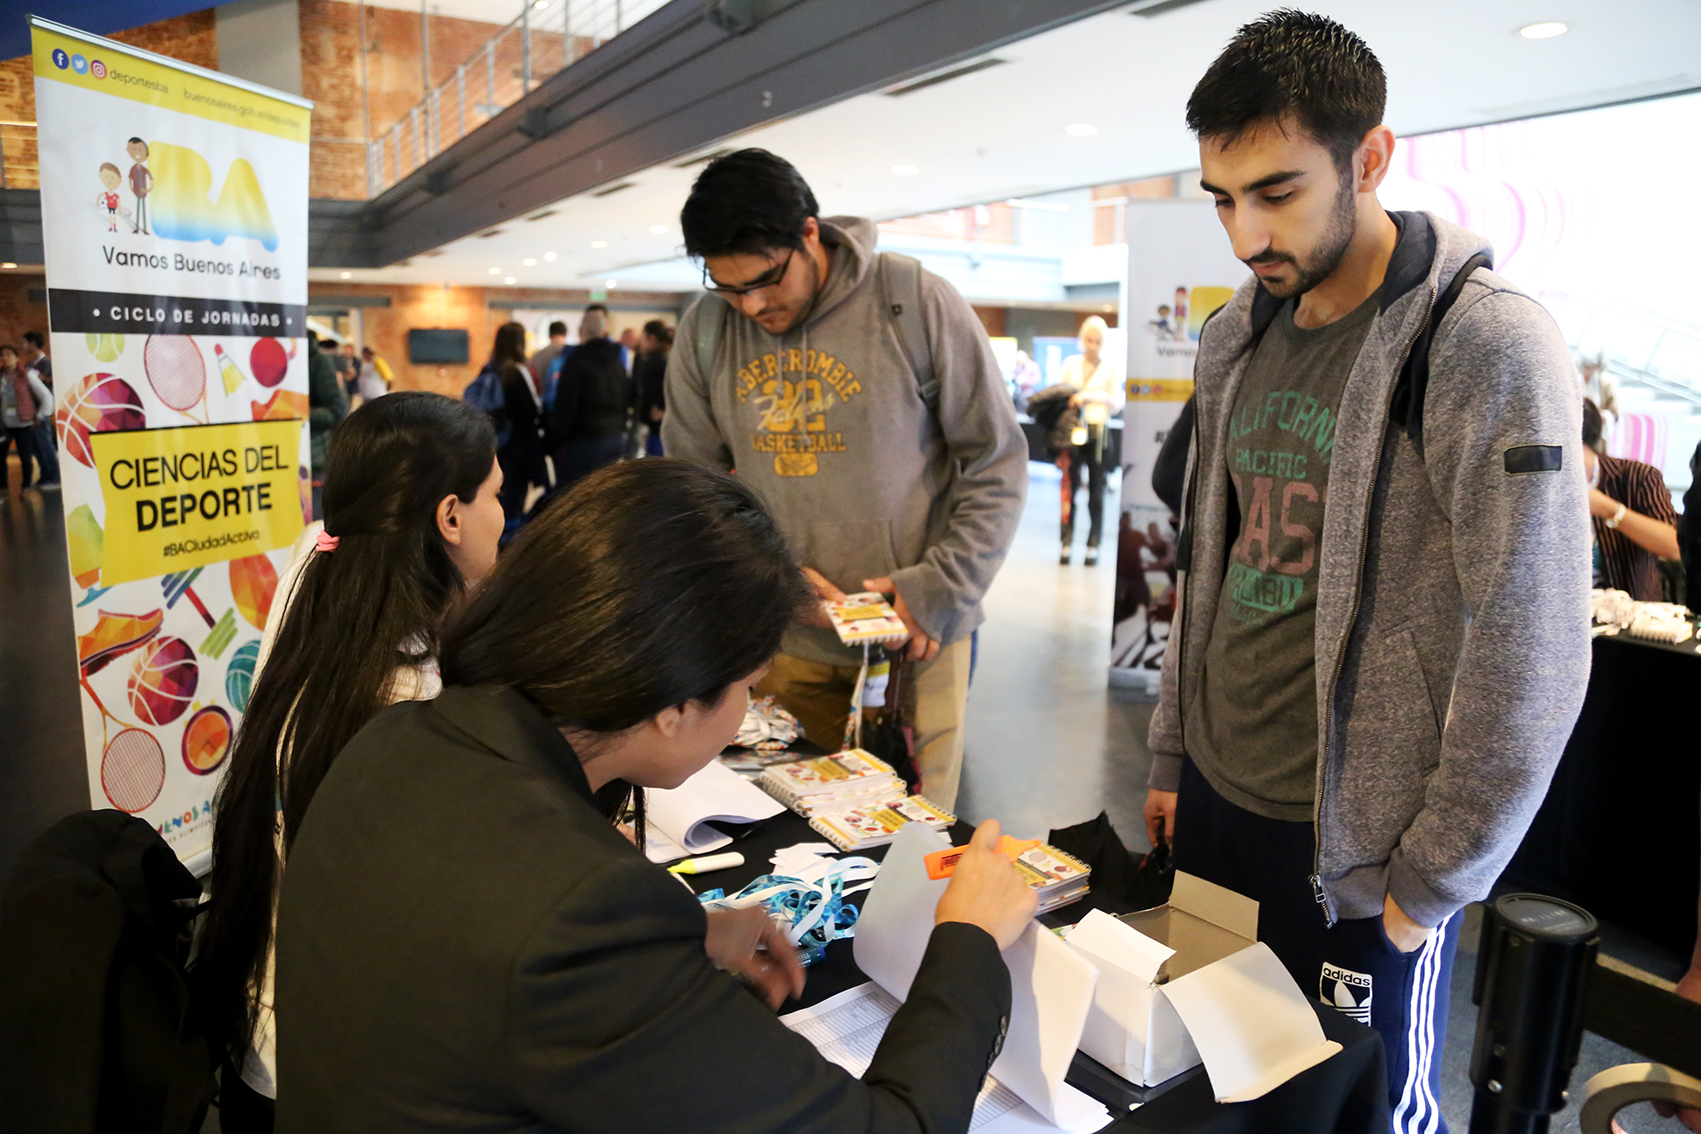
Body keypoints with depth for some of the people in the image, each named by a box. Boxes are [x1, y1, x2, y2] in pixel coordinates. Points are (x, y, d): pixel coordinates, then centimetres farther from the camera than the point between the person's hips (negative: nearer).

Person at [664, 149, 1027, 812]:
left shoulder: (916, 302, -8)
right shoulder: (704, 330, 2)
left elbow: (997, 465, -4)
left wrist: (940, 588, -12)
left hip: (914, 642, -2)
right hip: (780, 643, 3)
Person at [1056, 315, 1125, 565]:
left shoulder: (1113, 367, 7)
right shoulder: (1070, 363, 13)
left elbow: (1116, 404, 0)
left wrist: (1089, 396, -14)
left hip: (1098, 433, -1)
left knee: (1096, 491, 1)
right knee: (1069, 486, -6)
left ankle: (1093, 545, 9)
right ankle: (1067, 543, -2)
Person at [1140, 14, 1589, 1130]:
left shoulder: (1486, 345, -15)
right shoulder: (1234, 338, 6)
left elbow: (1532, 660, -16)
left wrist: (1433, 884, -11)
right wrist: (1172, 758, 13)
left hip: (1361, 853, -5)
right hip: (1213, 803, 6)